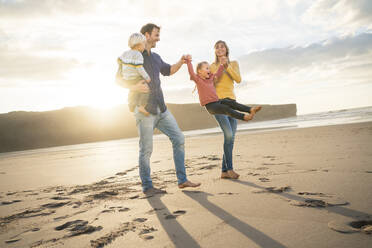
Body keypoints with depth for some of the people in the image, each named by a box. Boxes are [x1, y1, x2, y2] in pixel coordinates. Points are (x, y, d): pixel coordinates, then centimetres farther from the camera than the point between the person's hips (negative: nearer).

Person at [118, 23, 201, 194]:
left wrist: (180, 62, 14)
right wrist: (134, 87, -26)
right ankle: (147, 186, 12)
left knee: (178, 139, 3)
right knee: (146, 149, -2)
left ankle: (182, 180, 10)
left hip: (161, 109, 7)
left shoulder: (155, 57, 17)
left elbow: (168, 71, 33)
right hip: (144, 111, -7)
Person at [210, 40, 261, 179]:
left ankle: (224, 171, 6)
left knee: (231, 137, -1)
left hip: (231, 101, 4)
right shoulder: (211, 66, 9)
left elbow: (238, 79, -3)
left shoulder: (233, 63, 14)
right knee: (228, 134, -19)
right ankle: (230, 168, -11)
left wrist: (227, 66, -16)